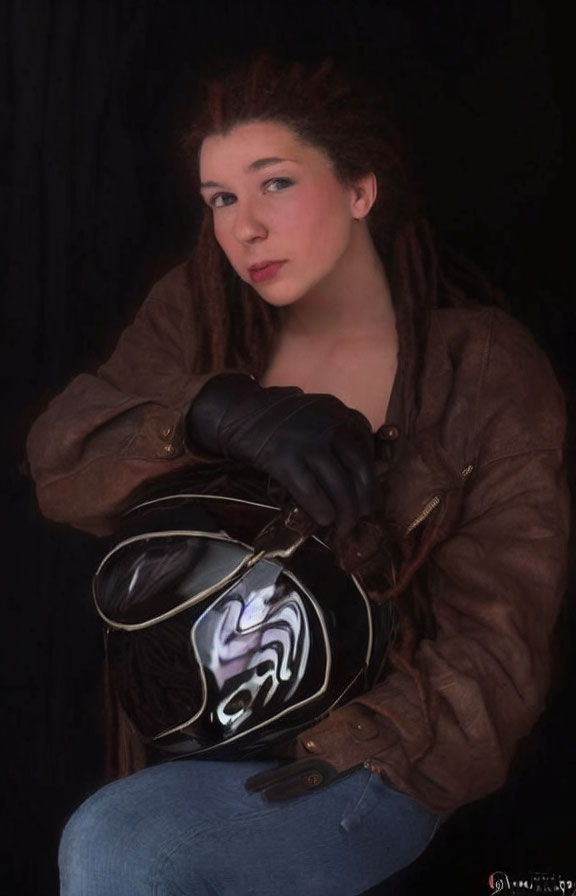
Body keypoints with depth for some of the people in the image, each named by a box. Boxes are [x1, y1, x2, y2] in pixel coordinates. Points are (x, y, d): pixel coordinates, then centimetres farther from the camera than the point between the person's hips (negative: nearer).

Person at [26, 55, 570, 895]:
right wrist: (215, 415, -27)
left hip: (373, 763, -4)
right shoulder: (198, 313, 1)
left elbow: (493, 647, -9)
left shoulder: (488, 376, -9)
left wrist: (333, 753, -21)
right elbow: (60, 459, -9)